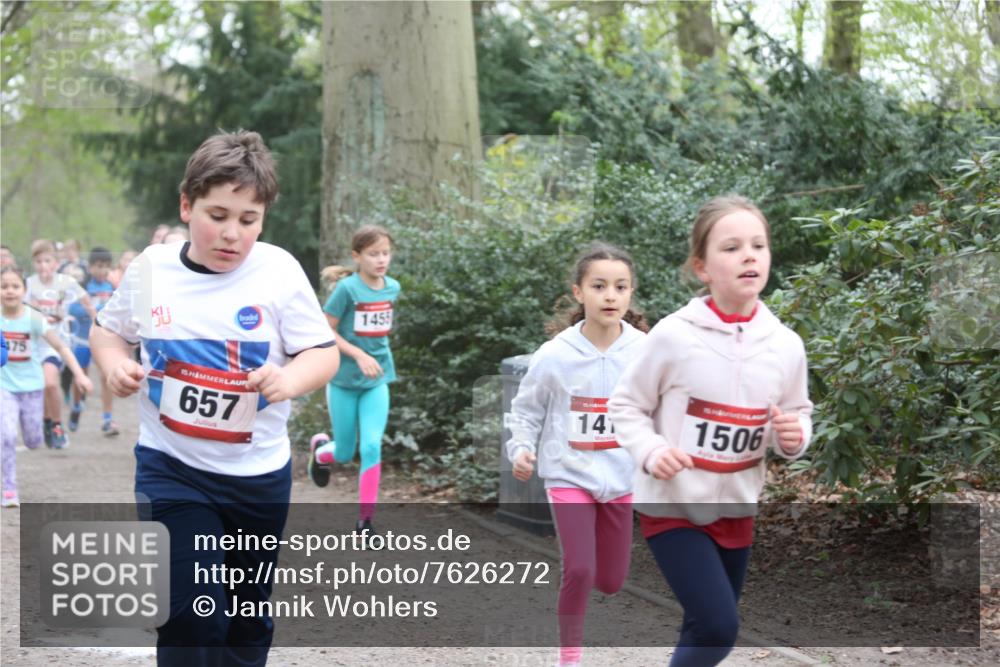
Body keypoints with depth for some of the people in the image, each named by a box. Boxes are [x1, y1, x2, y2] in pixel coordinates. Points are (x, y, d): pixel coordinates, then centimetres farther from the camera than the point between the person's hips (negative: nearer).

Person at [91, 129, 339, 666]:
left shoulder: (279, 271, -10)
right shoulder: (151, 268, -5)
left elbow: (323, 353, -7)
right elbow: (107, 330, 12)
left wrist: (289, 379, -28)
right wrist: (114, 365, -10)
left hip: (258, 472, 1)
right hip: (172, 466, -1)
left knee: (249, 616, 16)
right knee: (191, 616, -13)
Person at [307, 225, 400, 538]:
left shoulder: (393, 288, 0)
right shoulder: (347, 288, -15)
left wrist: (377, 355, 11)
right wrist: (359, 355, -22)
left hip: (376, 381, 3)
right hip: (344, 380, -3)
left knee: (371, 447, -9)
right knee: (345, 453, 8)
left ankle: (365, 521, -2)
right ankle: (320, 448, 45)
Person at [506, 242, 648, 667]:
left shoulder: (643, 351, -11)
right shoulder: (555, 355, -14)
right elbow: (526, 410, 0)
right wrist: (521, 450, -14)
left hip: (620, 477, 3)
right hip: (569, 474, -2)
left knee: (611, 580, 12)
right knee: (578, 570, -15)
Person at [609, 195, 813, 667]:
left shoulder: (785, 345, -5)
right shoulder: (674, 335, -15)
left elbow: (799, 413, 10)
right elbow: (625, 405, -4)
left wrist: (794, 436, -12)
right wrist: (650, 451, -21)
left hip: (736, 508, 5)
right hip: (672, 505, -5)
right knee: (718, 626, -16)